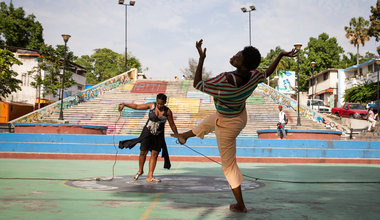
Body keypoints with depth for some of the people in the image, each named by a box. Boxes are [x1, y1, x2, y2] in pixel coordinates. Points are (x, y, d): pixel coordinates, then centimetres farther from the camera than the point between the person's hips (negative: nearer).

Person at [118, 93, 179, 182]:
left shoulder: (168, 112, -8)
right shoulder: (151, 105, -8)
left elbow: (172, 125, 3)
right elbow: (137, 106, 0)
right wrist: (124, 104, -6)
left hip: (158, 135, 1)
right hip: (147, 132, 0)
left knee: (154, 154, -2)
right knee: (143, 152, -1)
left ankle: (150, 176, 3)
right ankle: (140, 171, 24)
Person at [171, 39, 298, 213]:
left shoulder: (225, 81, -41)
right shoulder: (253, 76, -21)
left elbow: (197, 85, -26)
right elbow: (268, 72, 3)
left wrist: (201, 58, -26)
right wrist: (282, 55, 13)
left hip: (227, 125, -7)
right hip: (240, 116, 8)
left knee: (229, 165, 11)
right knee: (206, 122, 36)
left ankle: (240, 205, 25)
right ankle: (185, 136, 67)